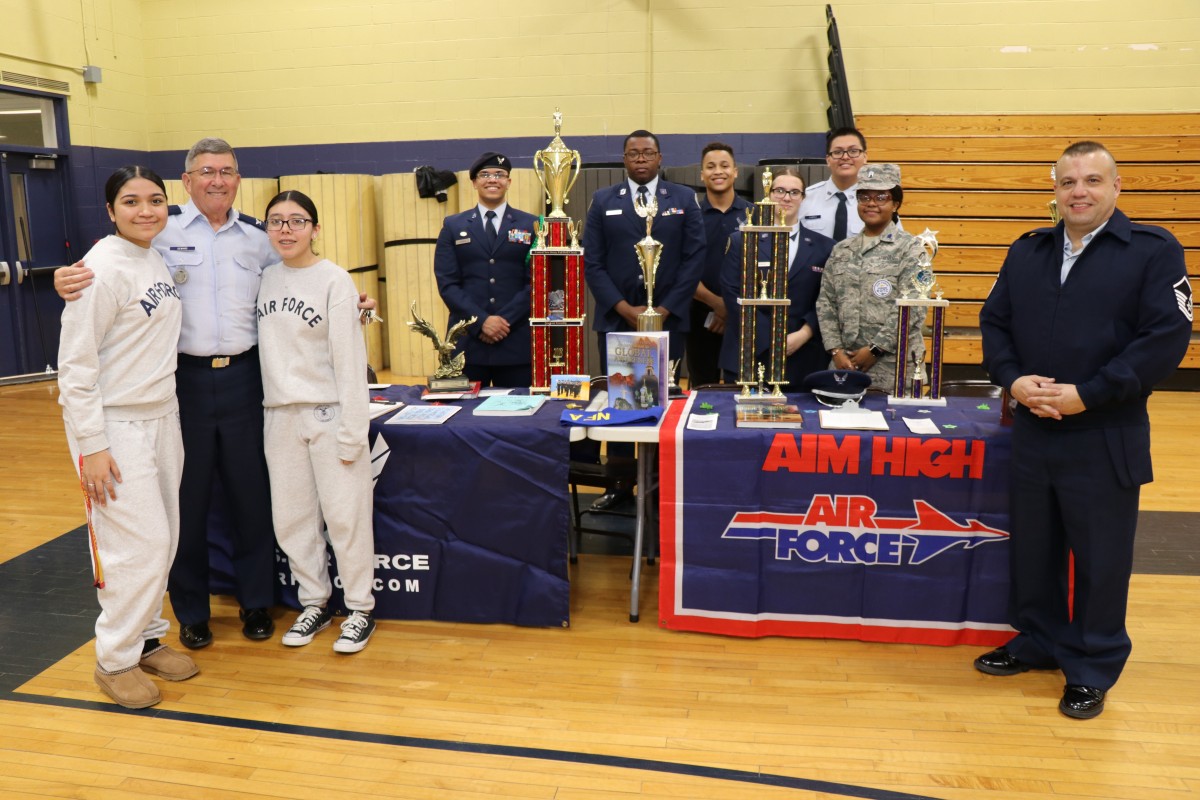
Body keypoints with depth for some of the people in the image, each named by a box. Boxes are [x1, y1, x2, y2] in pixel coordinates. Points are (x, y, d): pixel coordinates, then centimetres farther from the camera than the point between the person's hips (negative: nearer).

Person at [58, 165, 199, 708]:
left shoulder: (157, 259, 8)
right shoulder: (104, 269, -16)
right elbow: (75, 364, -17)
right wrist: (91, 446, -19)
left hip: (161, 417, 8)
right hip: (114, 425, -8)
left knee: (163, 538, 12)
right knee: (140, 544, -5)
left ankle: (146, 638, 29)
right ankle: (115, 660, 13)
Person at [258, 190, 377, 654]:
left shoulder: (334, 280, -8)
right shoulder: (264, 278, 8)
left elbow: (350, 359, -11)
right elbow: (266, 347, 12)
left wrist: (352, 431, -13)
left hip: (329, 413, -5)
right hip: (280, 414, 5)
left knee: (344, 515, 0)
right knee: (290, 518, 11)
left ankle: (360, 610, 17)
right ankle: (315, 603, 28)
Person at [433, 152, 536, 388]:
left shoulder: (530, 225, 8)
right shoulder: (453, 226, 10)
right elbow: (447, 283, 1)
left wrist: (505, 319, -11)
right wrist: (481, 321, -11)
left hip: (516, 341, 0)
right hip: (467, 340, 1)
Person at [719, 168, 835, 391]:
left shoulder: (824, 247, 10)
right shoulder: (741, 242, 7)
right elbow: (734, 295, -2)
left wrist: (803, 334, -12)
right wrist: (770, 339, -10)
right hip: (748, 358, -1)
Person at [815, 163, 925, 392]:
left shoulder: (910, 248, -1)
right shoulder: (841, 250, 13)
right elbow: (826, 304, 9)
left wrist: (875, 349, -12)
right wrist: (836, 351, -2)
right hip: (845, 362, 4)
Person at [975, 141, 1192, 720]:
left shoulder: (1154, 251, -4)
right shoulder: (1027, 251, 10)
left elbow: (1167, 337, -13)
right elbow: (994, 321, 9)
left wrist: (1085, 395, -19)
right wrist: (1013, 379, -10)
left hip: (1106, 439, -4)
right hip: (1032, 431, 4)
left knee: (1100, 558, 7)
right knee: (1033, 548, 15)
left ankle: (1093, 669, 25)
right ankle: (1037, 643, 34)